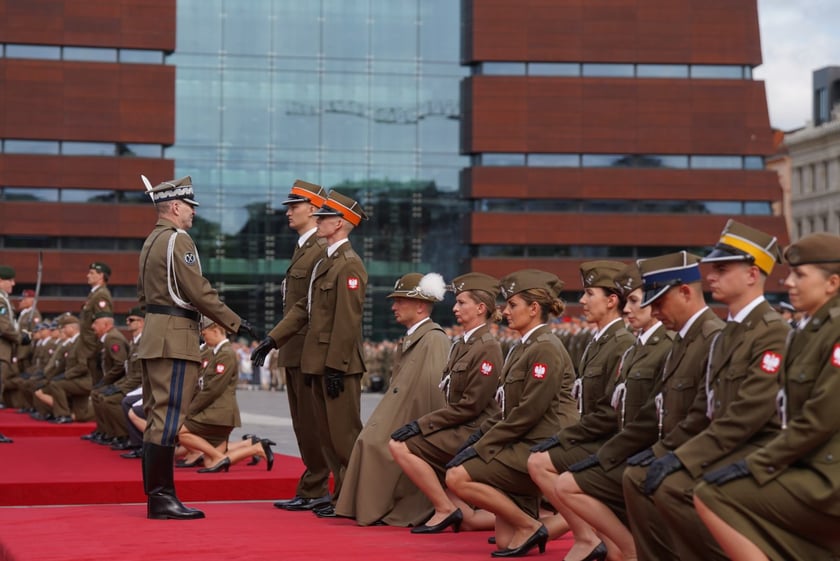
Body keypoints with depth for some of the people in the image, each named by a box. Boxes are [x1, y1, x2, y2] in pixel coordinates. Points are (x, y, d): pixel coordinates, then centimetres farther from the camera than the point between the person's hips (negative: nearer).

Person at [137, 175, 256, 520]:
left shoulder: (151, 242, 18)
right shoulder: (178, 240, -13)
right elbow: (199, 292, -17)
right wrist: (235, 323, -11)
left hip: (153, 336, 10)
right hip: (175, 340, -10)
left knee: (156, 419, 10)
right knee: (168, 418, -10)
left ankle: (156, 495, 13)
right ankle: (162, 498, -11)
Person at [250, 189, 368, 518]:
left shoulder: (349, 265, -14)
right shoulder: (326, 262, 17)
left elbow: (347, 321, -18)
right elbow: (304, 307, 19)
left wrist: (336, 366, -20)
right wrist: (273, 339, 13)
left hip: (339, 365, -10)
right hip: (319, 362, 10)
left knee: (345, 435, -5)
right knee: (328, 436, 12)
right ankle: (342, 496, 18)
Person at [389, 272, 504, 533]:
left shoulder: (487, 348, -14)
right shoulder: (460, 344, 14)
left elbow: (470, 405, -18)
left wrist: (422, 424, -17)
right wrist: (421, 423, 4)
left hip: (472, 432, -9)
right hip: (458, 428, 9)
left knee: (401, 446, -17)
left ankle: (446, 509, -10)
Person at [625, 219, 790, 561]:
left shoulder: (772, 332, -15)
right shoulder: (727, 333, 16)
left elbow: (747, 414, -23)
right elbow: (704, 405, 17)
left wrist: (682, 458, -23)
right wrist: (667, 451, 5)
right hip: (725, 446, 9)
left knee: (672, 486, -27)